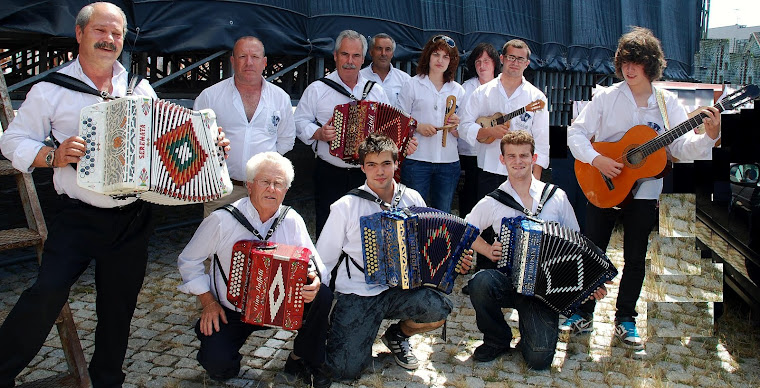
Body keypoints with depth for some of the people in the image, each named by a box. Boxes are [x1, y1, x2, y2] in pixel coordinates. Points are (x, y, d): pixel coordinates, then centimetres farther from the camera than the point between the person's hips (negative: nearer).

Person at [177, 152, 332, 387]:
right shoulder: (222, 220, -14)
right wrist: (208, 302, -9)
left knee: (322, 296, -21)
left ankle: (303, 361, 2)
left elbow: (314, 263, -3)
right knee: (218, 367, -24)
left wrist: (313, 281, -27)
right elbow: (189, 261, -3)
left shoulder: (292, 220, -6)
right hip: (230, 312, -2)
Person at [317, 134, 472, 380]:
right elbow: (324, 261, 0)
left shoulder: (412, 199, 3)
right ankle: (335, 325, 19)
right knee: (346, 370, -17)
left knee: (439, 308, -28)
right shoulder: (346, 207, -6)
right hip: (357, 294, -2)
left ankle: (398, 335, 7)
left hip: (400, 288, 3)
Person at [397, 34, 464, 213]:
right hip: (417, 159, -3)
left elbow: (461, 134, 15)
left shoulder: (458, 90, 13)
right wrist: (418, 126, -15)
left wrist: (456, 126, -7)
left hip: (449, 162, 3)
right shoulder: (413, 84, 4)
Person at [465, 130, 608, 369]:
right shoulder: (493, 202, 2)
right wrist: (489, 251, -4)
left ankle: (530, 331, 21)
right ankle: (497, 339, -4)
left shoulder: (557, 197, 5)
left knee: (539, 358, -18)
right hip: (507, 280, 1)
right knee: (480, 283, -35)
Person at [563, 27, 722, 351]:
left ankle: (625, 320, 23)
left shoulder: (668, 103, 0)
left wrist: (709, 136, -23)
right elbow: (575, 133, -6)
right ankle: (584, 315, 21)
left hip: (644, 192, 1)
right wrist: (597, 159, -20)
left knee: (635, 258, 8)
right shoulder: (607, 97, -3)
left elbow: (682, 148, -6)